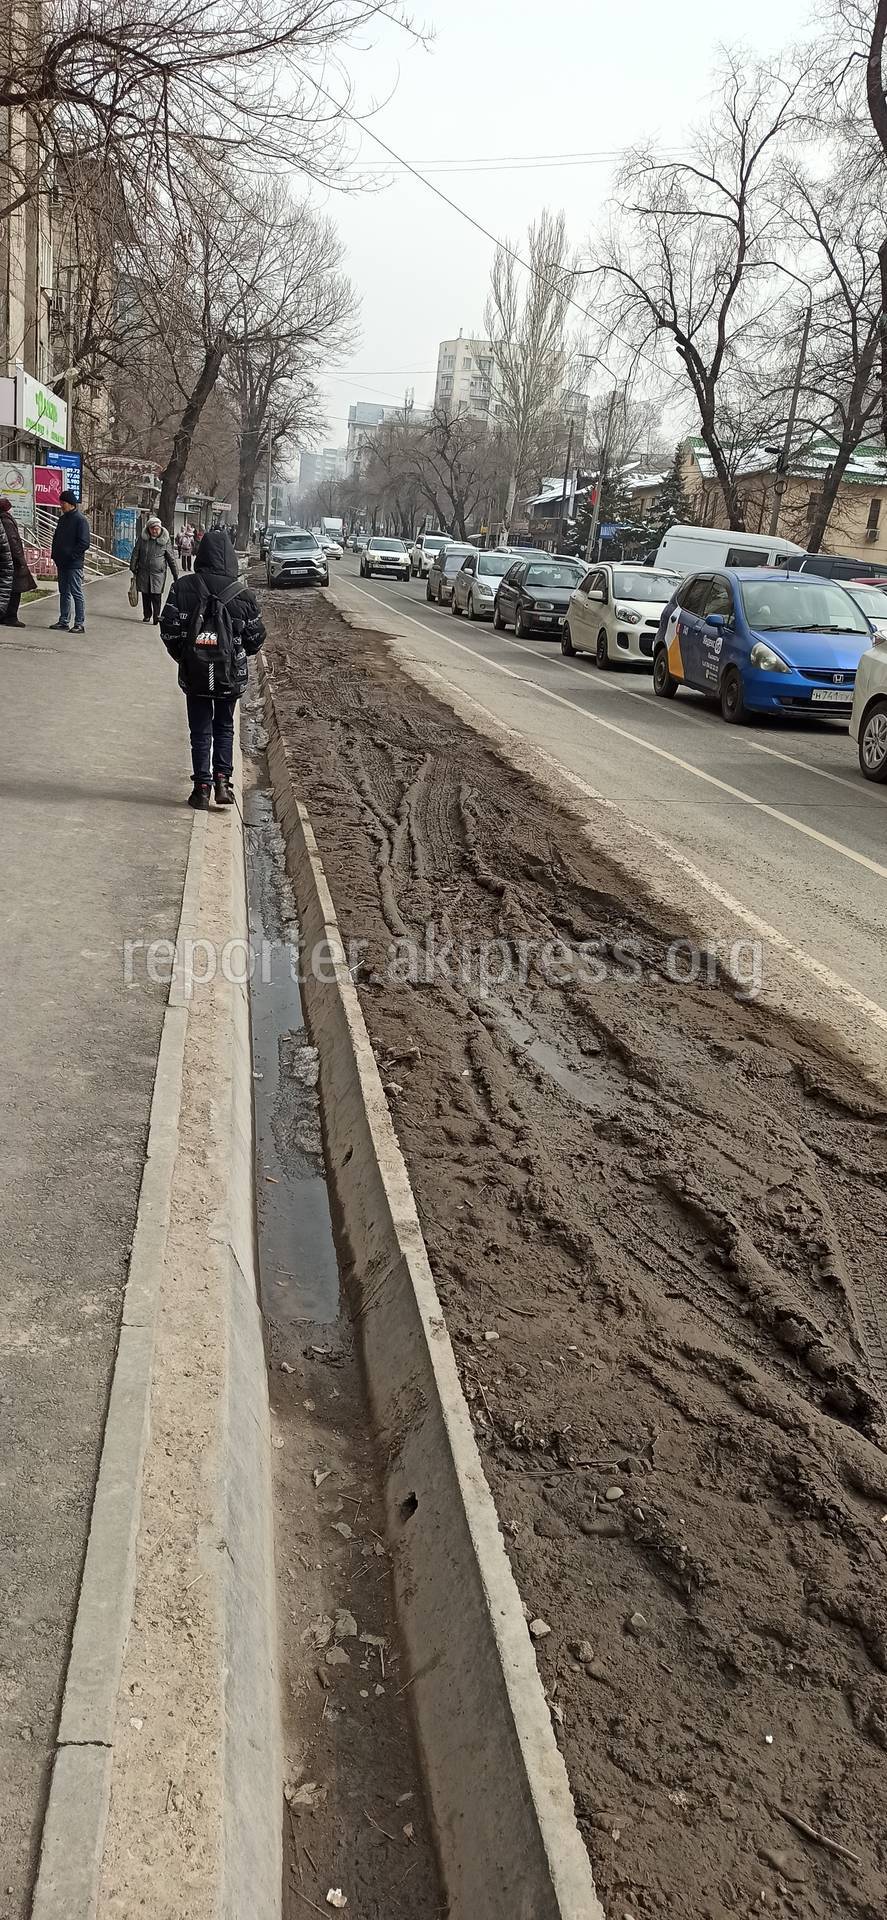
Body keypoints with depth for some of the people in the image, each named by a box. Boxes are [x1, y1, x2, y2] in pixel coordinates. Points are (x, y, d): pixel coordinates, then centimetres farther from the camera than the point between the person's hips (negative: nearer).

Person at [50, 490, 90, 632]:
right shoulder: (62, 519, 15)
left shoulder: (80, 520, -9)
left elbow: (84, 543, -15)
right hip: (62, 563, 8)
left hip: (74, 564, -8)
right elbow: (56, 538, 23)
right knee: (64, 592, 12)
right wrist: (55, 554, 7)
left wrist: (71, 556, -16)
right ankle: (63, 621, 18)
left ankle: (79, 624, -4)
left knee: (76, 593, -6)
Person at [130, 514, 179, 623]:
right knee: (145, 595, 9)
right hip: (143, 572, 3)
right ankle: (147, 615, 23)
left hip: (158, 573, -3)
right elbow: (135, 554, 8)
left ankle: (156, 616, -6)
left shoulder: (165, 540, -4)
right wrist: (133, 570, 6)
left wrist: (176, 575, 1)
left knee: (156, 595, -12)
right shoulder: (142, 537, 0)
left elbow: (171, 558, 1)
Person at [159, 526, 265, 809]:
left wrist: (182, 656, 8)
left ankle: (202, 787, 8)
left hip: (195, 674, -1)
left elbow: (169, 628, -8)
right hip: (231, 675, 1)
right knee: (224, 728, 18)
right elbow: (256, 635, 0)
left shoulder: (184, 587, -9)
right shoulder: (243, 595, -7)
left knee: (200, 732, 9)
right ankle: (222, 780, 8)